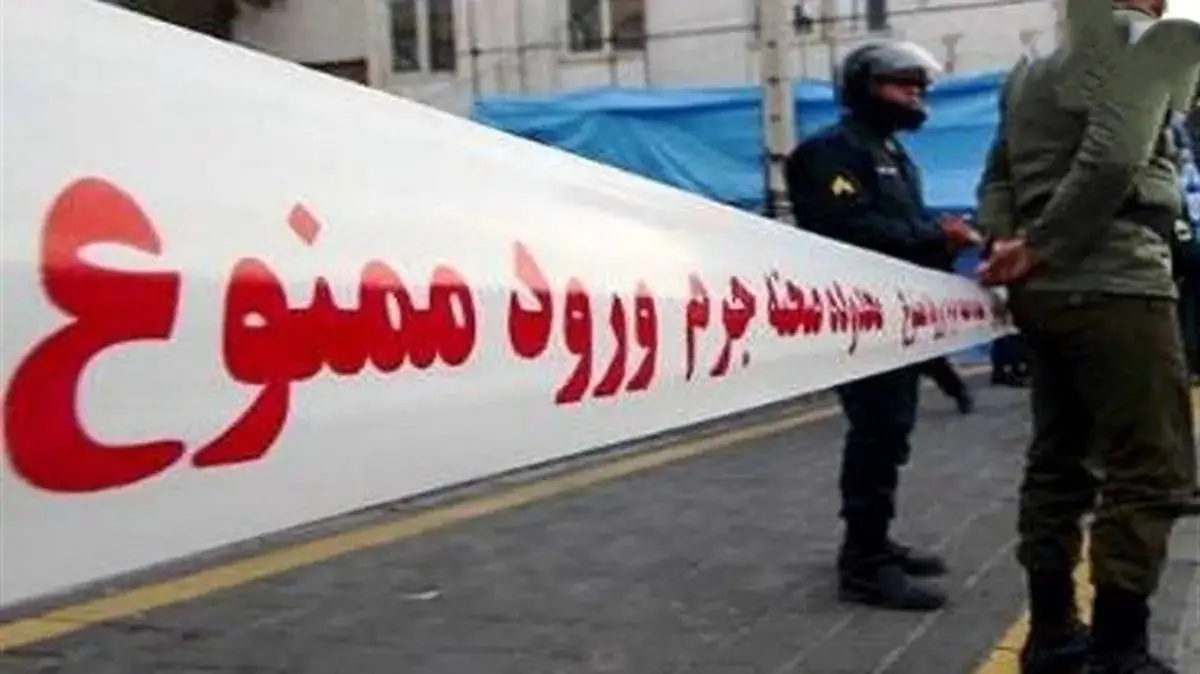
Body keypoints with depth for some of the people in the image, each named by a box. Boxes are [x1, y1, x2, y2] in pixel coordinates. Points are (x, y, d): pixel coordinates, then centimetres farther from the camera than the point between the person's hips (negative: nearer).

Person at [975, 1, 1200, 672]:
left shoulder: (1029, 72, 19)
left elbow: (997, 175, 15)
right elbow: (1112, 158, -19)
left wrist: (1005, 246, 1)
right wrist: (1037, 250, -14)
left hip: (1048, 289, 9)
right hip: (1115, 286, -8)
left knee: (1060, 463, 13)